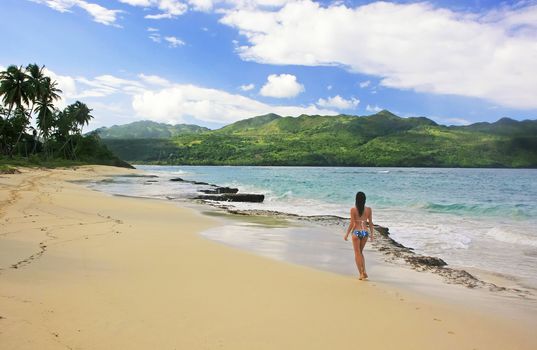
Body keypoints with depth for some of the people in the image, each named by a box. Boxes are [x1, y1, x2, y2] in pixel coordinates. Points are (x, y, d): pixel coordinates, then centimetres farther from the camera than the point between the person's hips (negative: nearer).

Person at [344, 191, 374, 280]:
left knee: (357, 253, 8)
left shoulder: (353, 209, -10)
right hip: (365, 232, 4)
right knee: (360, 252, 21)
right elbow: (370, 223, 3)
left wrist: (347, 234, -2)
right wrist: (371, 234, 13)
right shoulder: (369, 209, -1)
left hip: (356, 232, -4)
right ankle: (364, 271, 13)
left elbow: (352, 223, -10)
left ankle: (361, 273, 8)